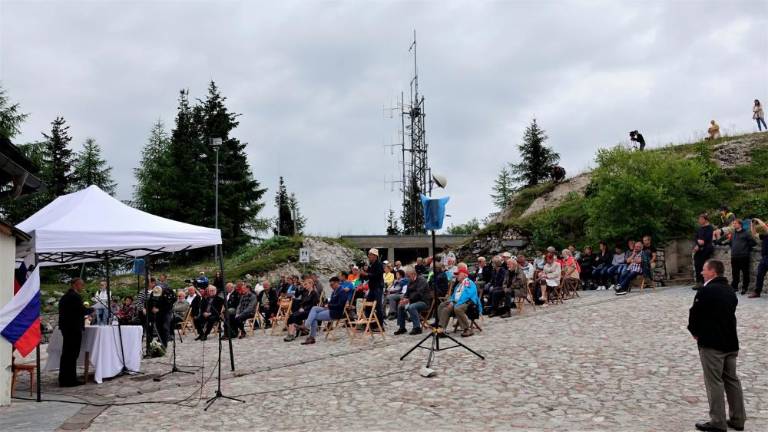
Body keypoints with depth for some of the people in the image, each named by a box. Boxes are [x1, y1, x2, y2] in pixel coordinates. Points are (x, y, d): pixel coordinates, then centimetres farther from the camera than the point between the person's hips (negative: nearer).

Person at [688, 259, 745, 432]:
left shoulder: (706, 290, -15)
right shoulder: (730, 291, 10)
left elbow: (694, 313, -12)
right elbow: (730, 313, 17)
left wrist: (695, 332, 5)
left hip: (711, 342, -8)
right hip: (730, 341, 8)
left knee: (715, 382, -2)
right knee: (732, 379, 14)